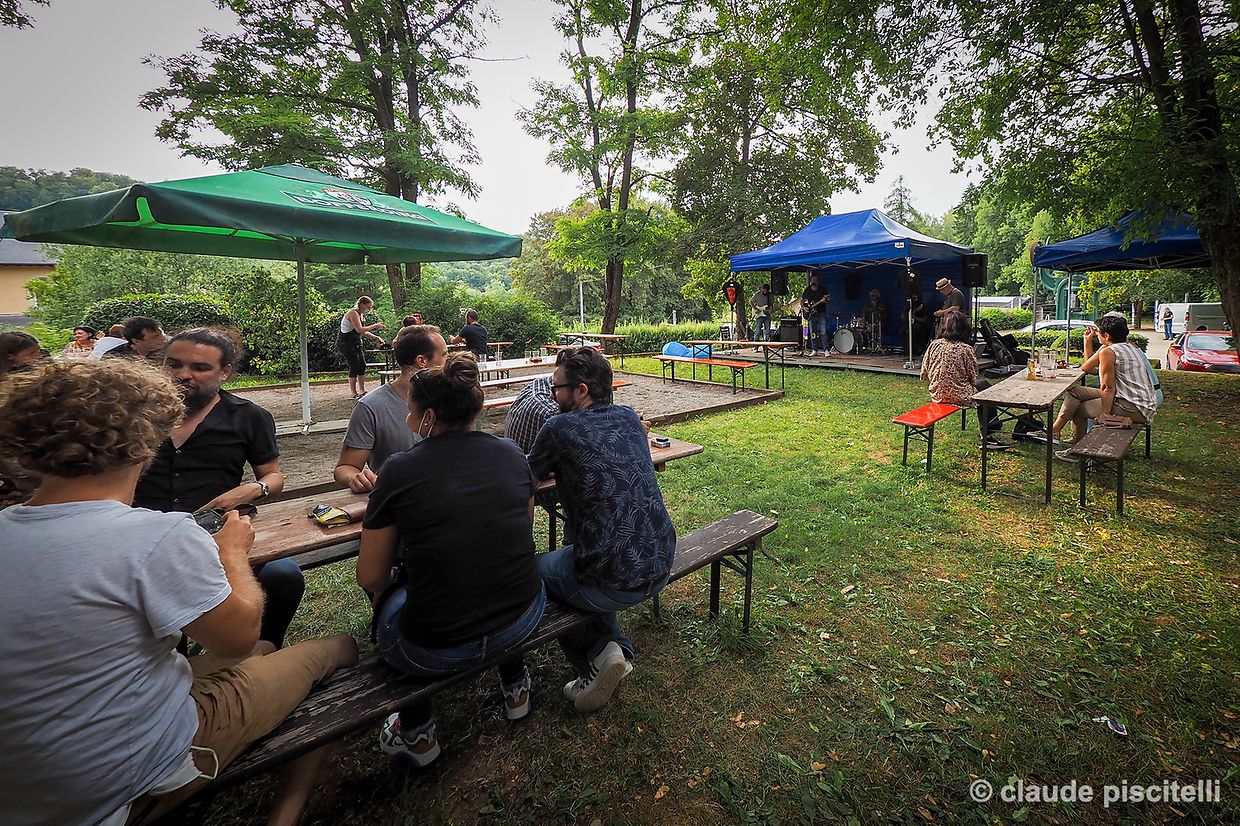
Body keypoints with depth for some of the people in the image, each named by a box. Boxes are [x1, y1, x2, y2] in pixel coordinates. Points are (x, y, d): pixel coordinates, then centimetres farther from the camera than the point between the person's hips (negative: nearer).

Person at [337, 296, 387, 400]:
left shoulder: (361, 315, 11)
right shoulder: (353, 313, -17)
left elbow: (364, 332, 14)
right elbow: (359, 330, -27)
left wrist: (376, 338, 3)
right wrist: (375, 326, -21)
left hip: (355, 343, 9)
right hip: (345, 343, -9)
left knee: (362, 366, 5)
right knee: (354, 366, -11)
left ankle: (362, 391, 11)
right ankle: (354, 394, -4)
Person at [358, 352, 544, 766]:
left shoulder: (400, 471, -13)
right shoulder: (512, 454, -2)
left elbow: (370, 578, -5)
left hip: (435, 652, -3)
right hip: (524, 620, 4)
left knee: (390, 595, 27)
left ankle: (417, 732, 34)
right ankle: (514, 686, 45)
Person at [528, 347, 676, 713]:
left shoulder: (559, 427, -11)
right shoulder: (629, 417, 5)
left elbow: (528, 478, 9)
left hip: (615, 585, -6)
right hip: (661, 569, 6)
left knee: (533, 568, 22)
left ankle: (593, 662, 12)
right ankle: (612, 646, 18)